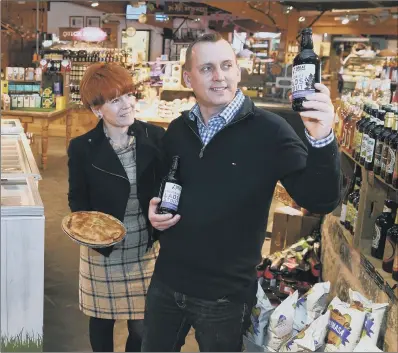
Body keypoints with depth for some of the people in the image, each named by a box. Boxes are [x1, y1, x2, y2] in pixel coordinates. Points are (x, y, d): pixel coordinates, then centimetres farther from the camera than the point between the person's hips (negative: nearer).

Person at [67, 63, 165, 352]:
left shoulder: (155, 137, -7)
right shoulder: (82, 148, -10)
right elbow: (78, 199, -1)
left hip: (147, 250, 1)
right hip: (104, 253, 0)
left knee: (143, 326, 12)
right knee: (102, 319, 18)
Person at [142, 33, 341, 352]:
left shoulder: (269, 131, -14)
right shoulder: (177, 130, 1)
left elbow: (320, 202, -21)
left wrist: (321, 139, -36)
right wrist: (153, 209, -4)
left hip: (226, 296, -4)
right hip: (167, 282, 5)